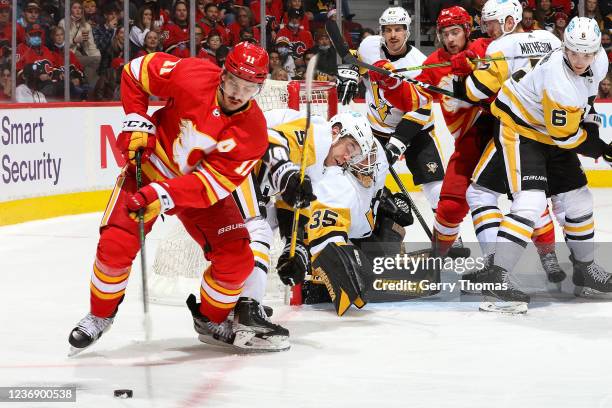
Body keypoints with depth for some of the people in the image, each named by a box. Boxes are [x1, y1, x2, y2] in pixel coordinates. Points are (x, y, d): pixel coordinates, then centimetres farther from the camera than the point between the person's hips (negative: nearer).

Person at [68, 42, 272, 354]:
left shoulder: (253, 132, -23)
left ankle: (209, 320, 19)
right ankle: (99, 316, 9)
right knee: (115, 245, -17)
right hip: (150, 165, -2)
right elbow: (136, 71, -10)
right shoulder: (192, 76, -26)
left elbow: (211, 183, -28)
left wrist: (163, 196, -39)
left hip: (202, 187, 2)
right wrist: (137, 122, -15)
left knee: (236, 259, -9)